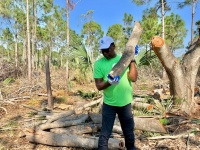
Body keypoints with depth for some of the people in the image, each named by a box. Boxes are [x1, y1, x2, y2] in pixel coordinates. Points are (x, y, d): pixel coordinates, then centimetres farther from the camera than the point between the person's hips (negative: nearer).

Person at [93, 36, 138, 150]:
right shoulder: (99, 63, -7)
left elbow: (133, 78, -13)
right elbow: (98, 86, -11)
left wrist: (132, 59, -15)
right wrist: (109, 82, -30)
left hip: (126, 103, 2)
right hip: (109, 104, -2)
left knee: (129, 131, 20)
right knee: (105, 133, 4)